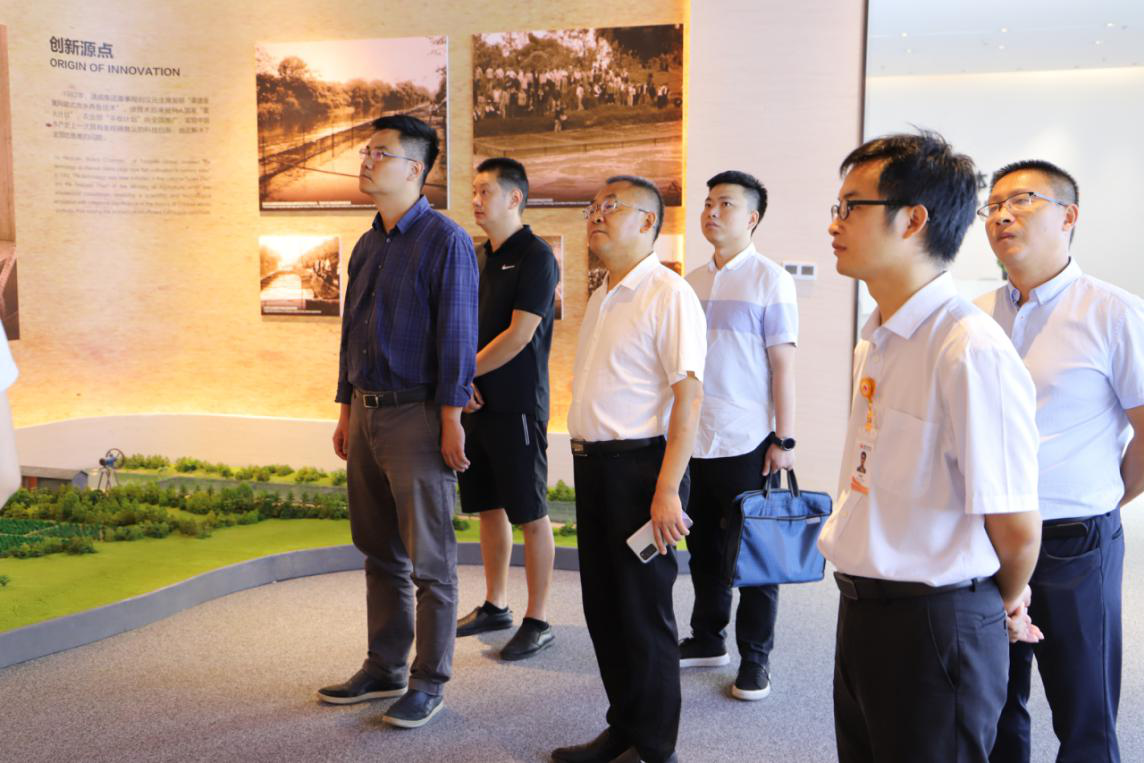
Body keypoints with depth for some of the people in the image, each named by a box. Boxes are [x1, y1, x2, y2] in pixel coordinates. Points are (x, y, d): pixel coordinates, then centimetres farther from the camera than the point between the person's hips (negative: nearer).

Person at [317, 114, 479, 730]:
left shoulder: (445, 241, -9)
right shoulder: (367, 246, 14)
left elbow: (457, 337, -13)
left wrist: (451, 421, -16)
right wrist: (346, 413, 16)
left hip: (416, 416, -8)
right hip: (366, 414, 8)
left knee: (428, 561, 2)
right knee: (378, 551, 15)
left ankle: (429, 683, 14)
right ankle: (384, 668, 28)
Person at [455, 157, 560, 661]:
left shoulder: (535, 257, -11)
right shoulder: (481, 258, 14)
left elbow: (519, 335, -17)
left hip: (518, 404, -8)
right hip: (477, 401, 8)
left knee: (530, 515, -1)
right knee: (488, 507, 15)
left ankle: (537, 622, 9)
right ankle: (495, 606, 28)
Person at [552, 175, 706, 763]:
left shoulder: (668, 294, -12)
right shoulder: (601, 299, 16)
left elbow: (689, 394, -18)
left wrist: (667, 489, -22)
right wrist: (587, 460, 13)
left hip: (640, 466, -9)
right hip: (592, 465, 9)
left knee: (644, 612, 2)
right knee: (603, 606, 15)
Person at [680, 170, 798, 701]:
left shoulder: (770, 281, -6)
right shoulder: (690, 282, 9)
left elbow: (782, 364, -8)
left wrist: (784, 440, -11)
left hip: (747, 440, -5)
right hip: (695, 437, 5)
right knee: (703, 543, 15)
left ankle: (755, 656, 17)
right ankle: (707, 638, 30)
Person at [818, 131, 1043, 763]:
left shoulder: (971, 351, -22)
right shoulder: (875, 343, 8)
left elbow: (1016, 527, -18)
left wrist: (1000, 607, 0)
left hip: (935, 629, -8)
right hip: (861, 613, 8)